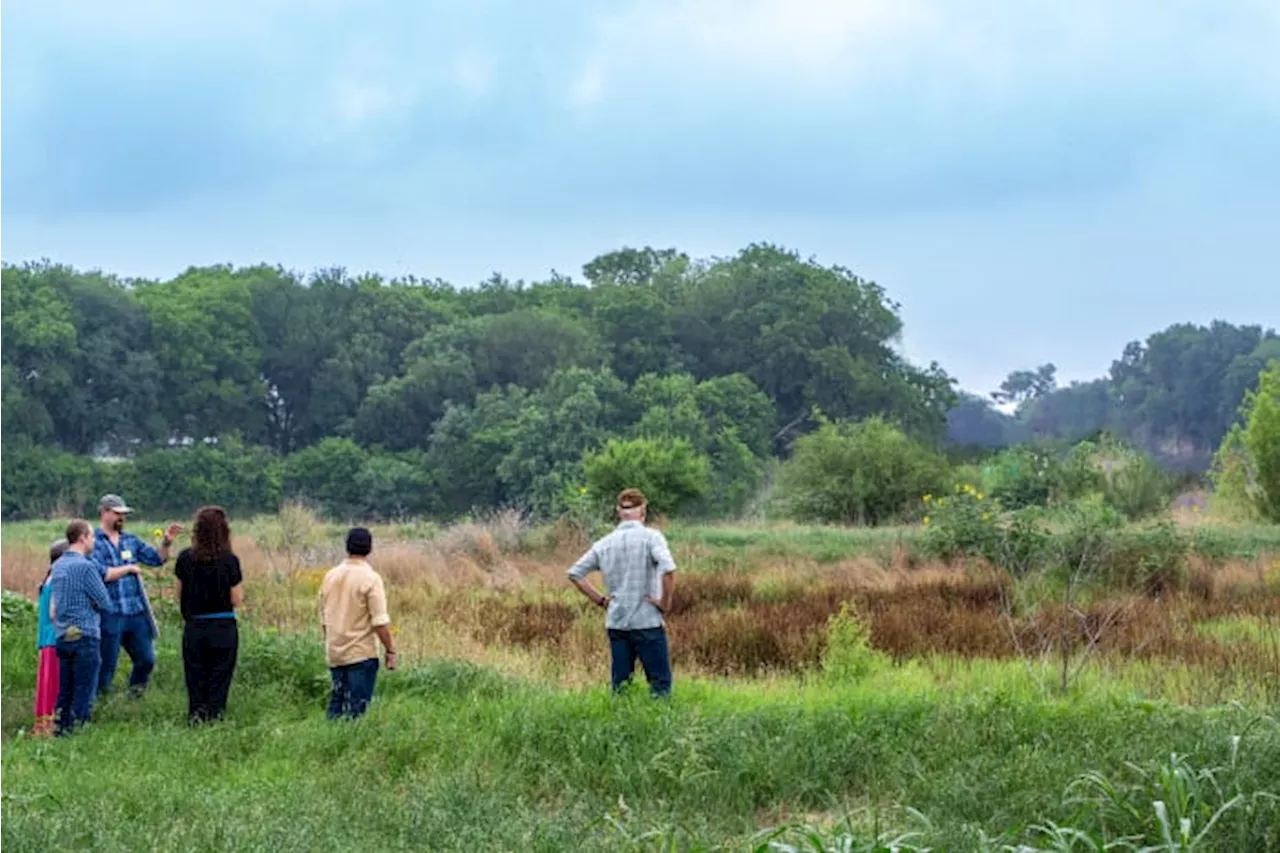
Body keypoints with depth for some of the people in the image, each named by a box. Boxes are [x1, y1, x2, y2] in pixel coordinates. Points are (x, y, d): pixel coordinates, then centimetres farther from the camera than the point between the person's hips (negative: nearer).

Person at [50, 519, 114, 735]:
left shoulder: (58, 565, 11)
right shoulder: (86, 566, -14)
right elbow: (106, 604, -10)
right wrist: (93, 606, 9)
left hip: (63, 636, 8)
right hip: (85, 636, -8)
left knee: (64, 692, 13)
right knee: (84, 693, -3)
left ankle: (60, 730, 16)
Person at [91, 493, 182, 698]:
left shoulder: (130, 540, 14)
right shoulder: (94, 542, -7)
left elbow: (157, 559, 16)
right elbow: (99, 574, -19)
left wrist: (166, 542, -2)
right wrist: (128, 568, -8)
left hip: (137, 612, 6)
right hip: (110, 615, -6)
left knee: (146, 660, 10)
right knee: (106, 665, 0)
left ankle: (134, 697, 29)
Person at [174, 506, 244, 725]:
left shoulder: (185, 558, -2)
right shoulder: (229, 561, -10)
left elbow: (179, 594, 5)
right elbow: (237, 600, -7)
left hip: (193, 627, 2)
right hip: (223, 627, -2)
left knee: (195, 683, 12)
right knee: (218, 683, 6)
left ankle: (195, 721, 9)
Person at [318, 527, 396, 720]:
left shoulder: (330, 576, 6)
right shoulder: (370, 578, -13)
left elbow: (324, 617, 14)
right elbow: (380, 621, -15)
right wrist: (390, 651, -7)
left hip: (335, 653, 6)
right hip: (361, 654, -6)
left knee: (336, 703, 13)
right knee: (357, 706, -1)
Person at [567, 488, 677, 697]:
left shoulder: (604, 543, 7)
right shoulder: (650, 537, -8)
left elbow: (575, 573, 11)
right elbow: (668, 568, -23)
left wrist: (600, 600, 12)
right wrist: (665, 602, -11)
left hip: (615, 623, 5)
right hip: (647, 622, -5)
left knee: (620, 685, 10)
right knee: (660, 682, 2)